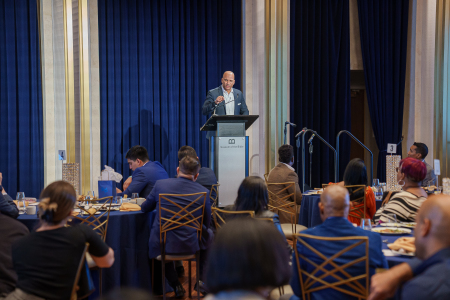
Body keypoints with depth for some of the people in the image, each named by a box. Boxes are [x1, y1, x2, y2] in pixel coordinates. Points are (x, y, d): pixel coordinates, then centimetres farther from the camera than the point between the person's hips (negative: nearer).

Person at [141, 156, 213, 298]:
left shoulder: (160, 184, -4)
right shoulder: (203, 192, -5)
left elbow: (145, 208, 12)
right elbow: (206, 223, 7)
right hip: (190, 245, 0)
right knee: (209, 234, 31)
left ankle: (175, 285, 33)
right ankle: (201, 280, 31)